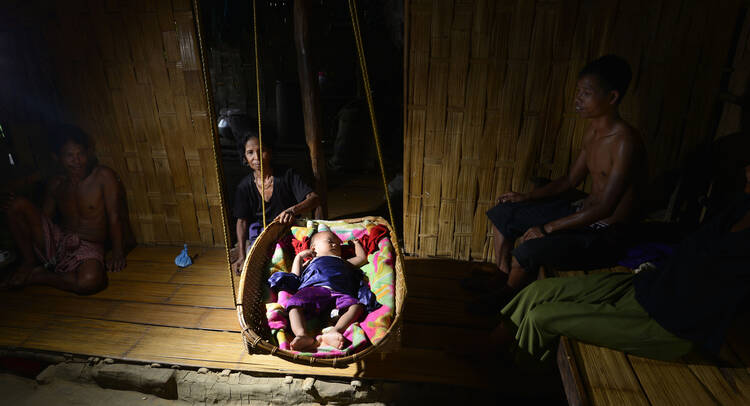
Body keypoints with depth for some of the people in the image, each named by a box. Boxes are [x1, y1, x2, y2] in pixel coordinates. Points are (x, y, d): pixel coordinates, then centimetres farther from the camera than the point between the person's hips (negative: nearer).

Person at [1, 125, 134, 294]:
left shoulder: (104, 176, -7)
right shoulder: (56, 184, 9)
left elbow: (114, 216, -11)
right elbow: (44, 217, 15)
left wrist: (118, 253, -19)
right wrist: (15, 207, -5)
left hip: (88, 247, -4)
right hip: (57, 241, 4)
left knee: (91, 280, -38)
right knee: (18, 205, -11)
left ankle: (38, 277, -6)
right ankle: (29, 262, 1)